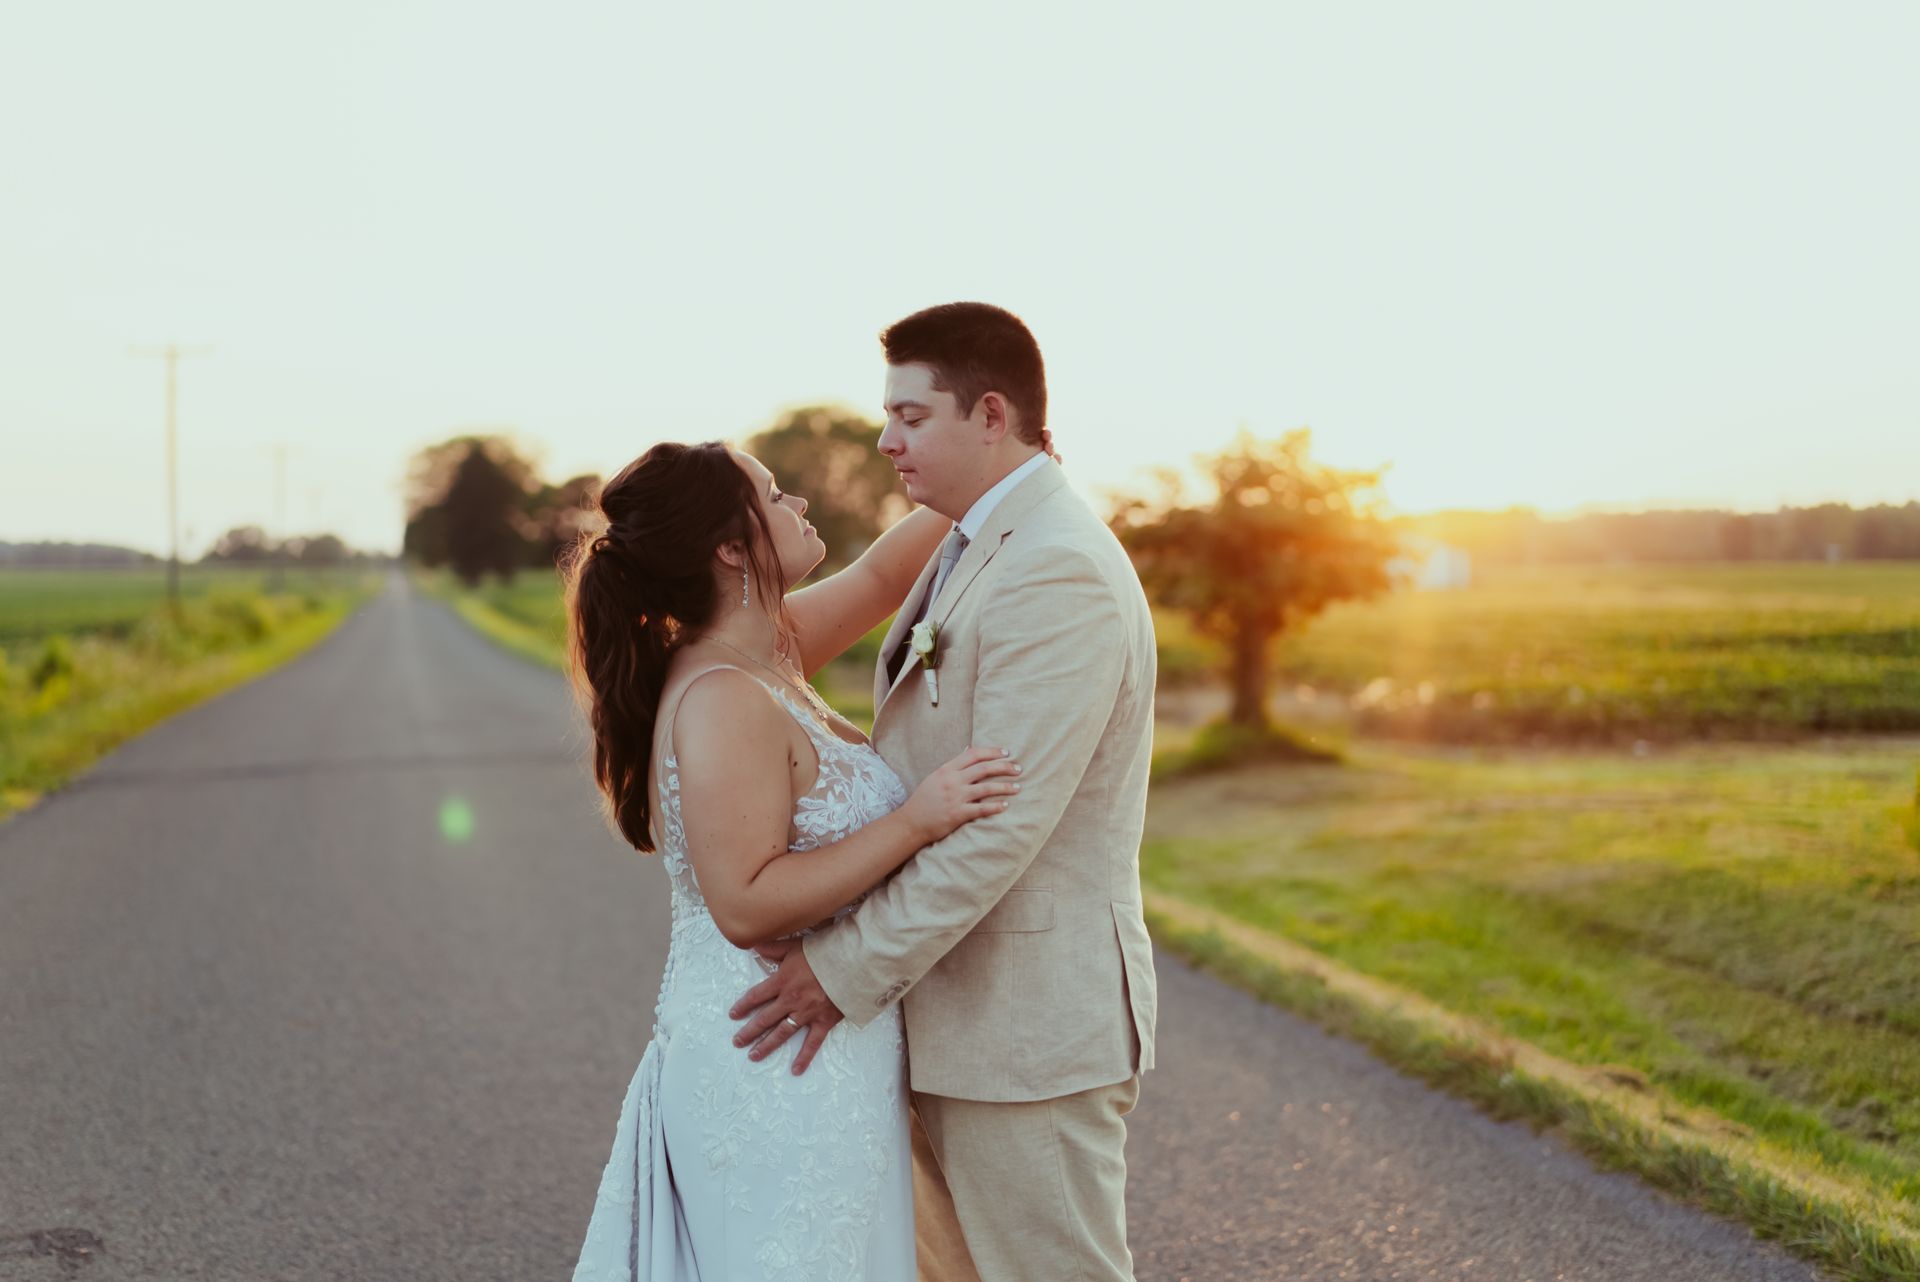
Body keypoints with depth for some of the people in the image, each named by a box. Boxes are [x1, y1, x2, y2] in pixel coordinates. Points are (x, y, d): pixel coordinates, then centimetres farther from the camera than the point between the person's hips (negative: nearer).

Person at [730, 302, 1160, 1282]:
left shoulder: (1060, 574, -21)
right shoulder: (975, 549, 13)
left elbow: (1003, 825, -25)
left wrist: (848, 970, -20)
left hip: (1025, 1031, -10)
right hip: (957, 1013, 10)